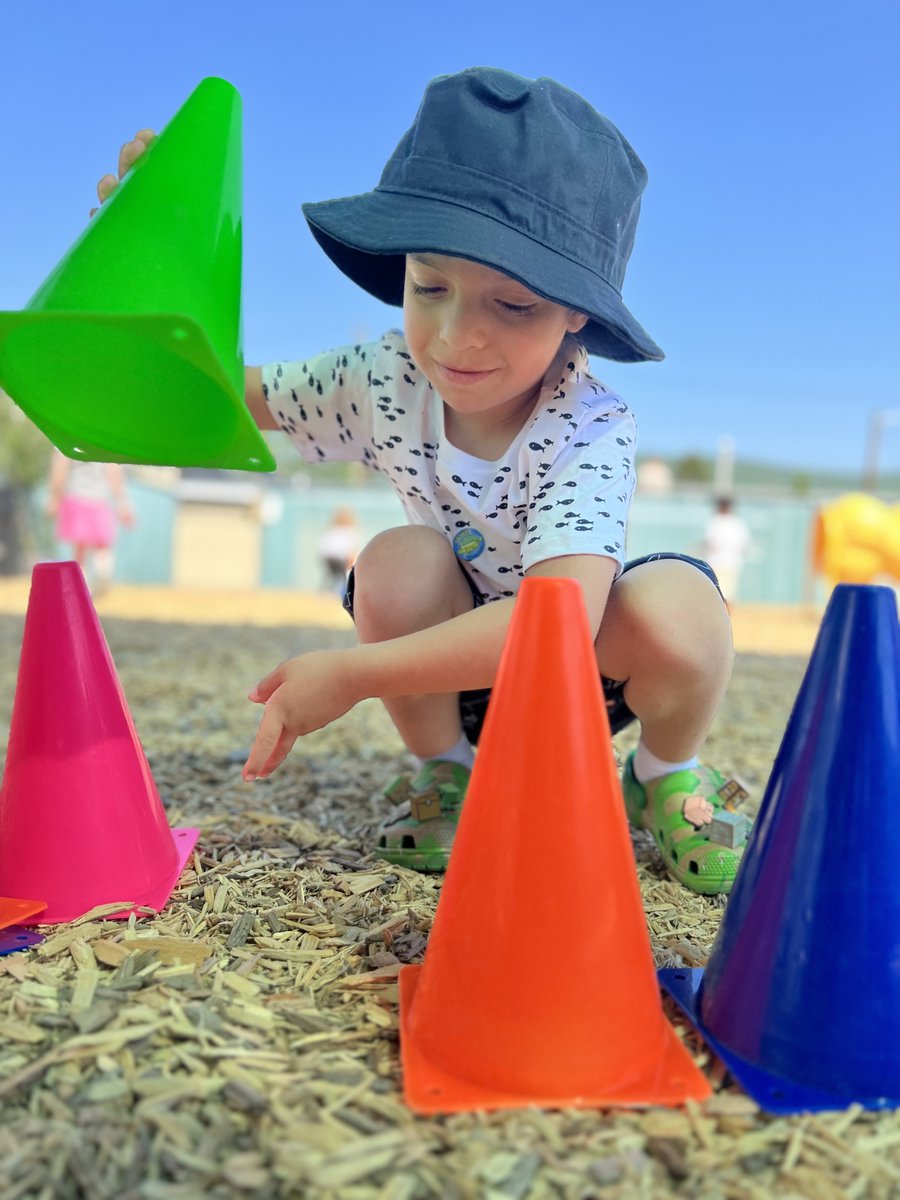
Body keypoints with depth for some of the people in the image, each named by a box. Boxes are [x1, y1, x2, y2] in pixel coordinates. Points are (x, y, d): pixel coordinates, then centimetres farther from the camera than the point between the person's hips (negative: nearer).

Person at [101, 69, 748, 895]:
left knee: (675, 602, -34)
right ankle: (447, 777, -4)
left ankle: (668, 778, 0)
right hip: (459, 672, 3)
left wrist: (351, 674, -44)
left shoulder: (592, 430, -29)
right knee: (398, 560, -28)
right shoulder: (384, 380, -15)